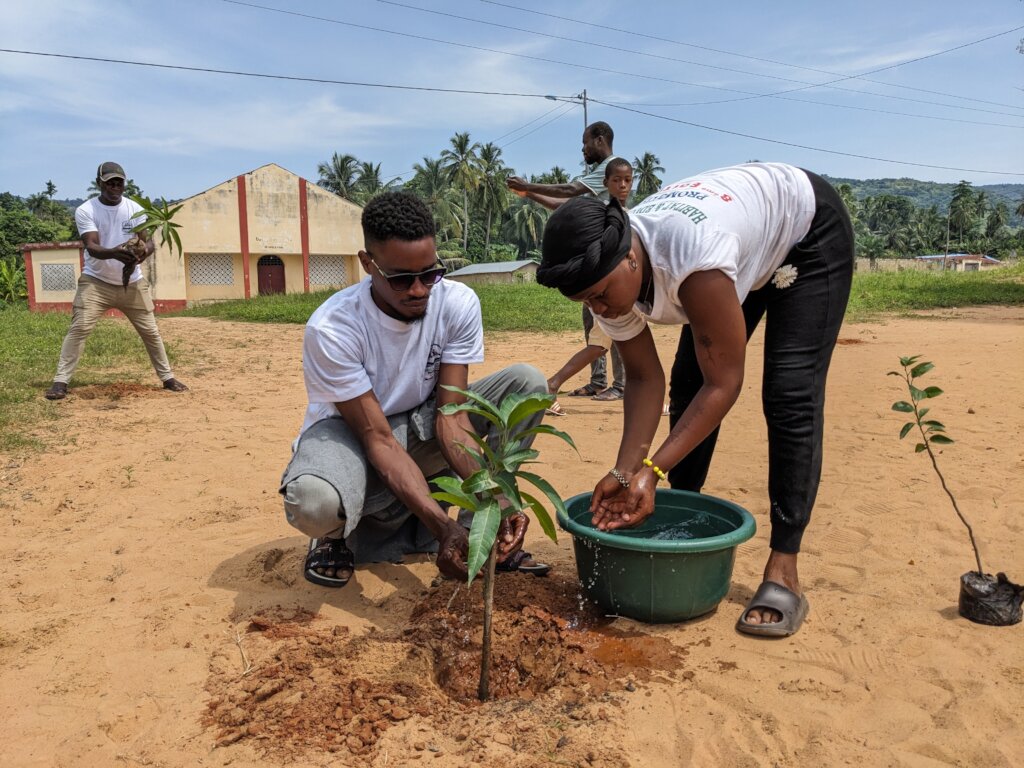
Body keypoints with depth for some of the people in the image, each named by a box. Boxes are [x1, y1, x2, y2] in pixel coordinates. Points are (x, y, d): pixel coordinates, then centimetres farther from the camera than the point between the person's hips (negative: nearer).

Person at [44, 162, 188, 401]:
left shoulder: (135, 209, -2)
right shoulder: (85, 211, -10)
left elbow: (149, 241, -11)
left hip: (132, 283, 3)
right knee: (79, 327, -14)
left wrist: (142, 254, -35)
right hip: (96, 281, -2)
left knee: (150, 330, 6)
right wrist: (113, 252, -44)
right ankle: (61, 381, -8)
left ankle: (167, 378, 18)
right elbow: (91, 246, -23)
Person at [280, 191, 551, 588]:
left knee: (528, 382, -18)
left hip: (420, 427, 4)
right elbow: (378, 439, -26)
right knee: (313, 499, -41)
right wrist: (443, 525, -37)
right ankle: (339, 534, 0)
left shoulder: (459, 305, -18)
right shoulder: (331, 329, -28)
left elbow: (450, 416, -19)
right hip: (349, 432, -4)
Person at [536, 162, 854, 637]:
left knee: (790, 394, -18)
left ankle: (783, 571, -15)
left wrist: (653, 469, -39)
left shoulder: (694, 260, -45)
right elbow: (644, 379, -15)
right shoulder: (609, 279, -23)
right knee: (687, 385, -1)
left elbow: (724, 385, -35)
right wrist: (626, 471, -24)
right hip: (749, 247, 6)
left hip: (811, 229, -6)